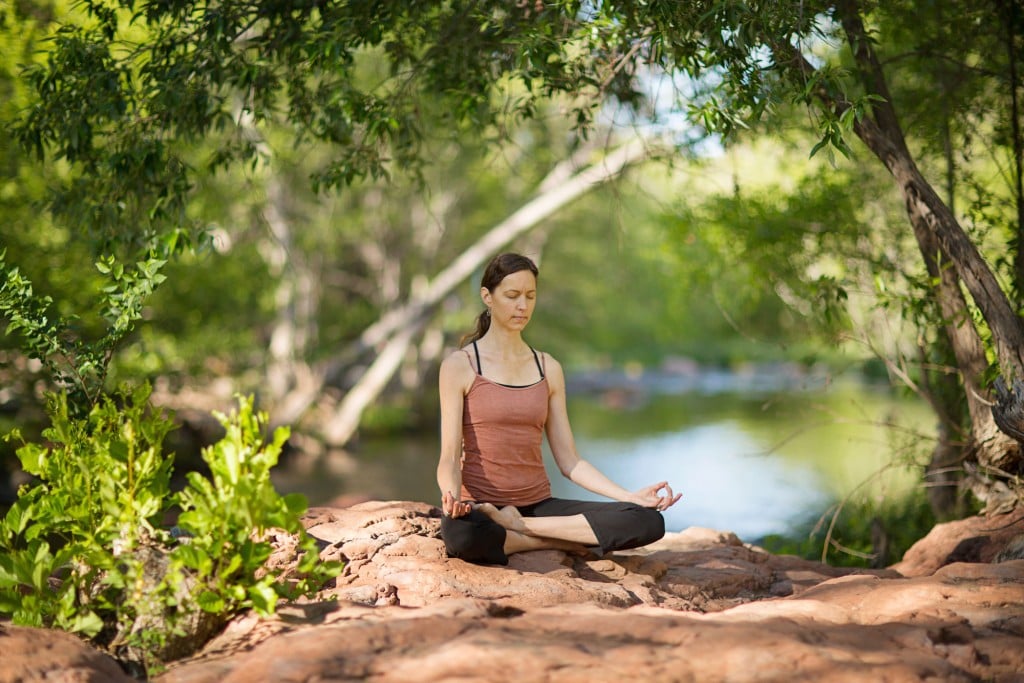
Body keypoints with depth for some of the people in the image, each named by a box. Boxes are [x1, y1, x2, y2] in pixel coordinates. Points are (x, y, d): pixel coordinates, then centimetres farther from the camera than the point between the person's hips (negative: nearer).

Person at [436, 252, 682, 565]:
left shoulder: (548, 369, 10)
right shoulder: (460, 365, -2)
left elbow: (569, 462, 8)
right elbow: (449, 457, -8)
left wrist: (630, 496, -6)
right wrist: (451, 497, -31)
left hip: (538, 505, 4)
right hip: (480, 507, -4)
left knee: (649, 521, -19)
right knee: (460, 533, -44)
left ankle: (519, 526, -15)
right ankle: (570, 543, -17)